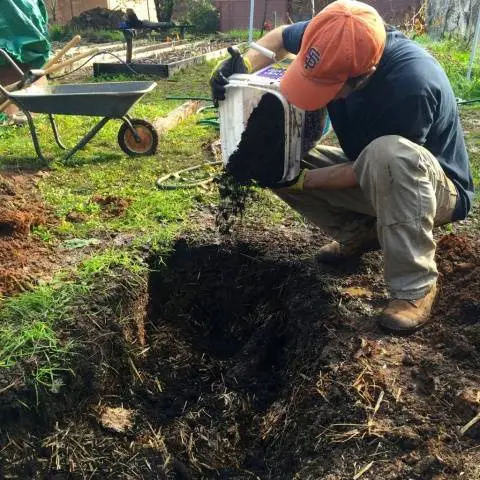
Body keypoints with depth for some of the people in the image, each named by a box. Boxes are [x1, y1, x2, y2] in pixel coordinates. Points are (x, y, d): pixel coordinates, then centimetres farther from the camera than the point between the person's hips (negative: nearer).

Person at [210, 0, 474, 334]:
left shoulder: (412, 85, -37)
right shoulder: (336, 42, -18)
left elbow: (366, 168, -26)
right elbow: (281, 37, 3)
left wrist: (302, 179, -22)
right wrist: (243, 64, -15)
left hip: (436, 188, -6)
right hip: (369, 174, 7)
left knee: (388, 155, -41)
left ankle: (416, 286, -25)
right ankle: (360, 232, 6)